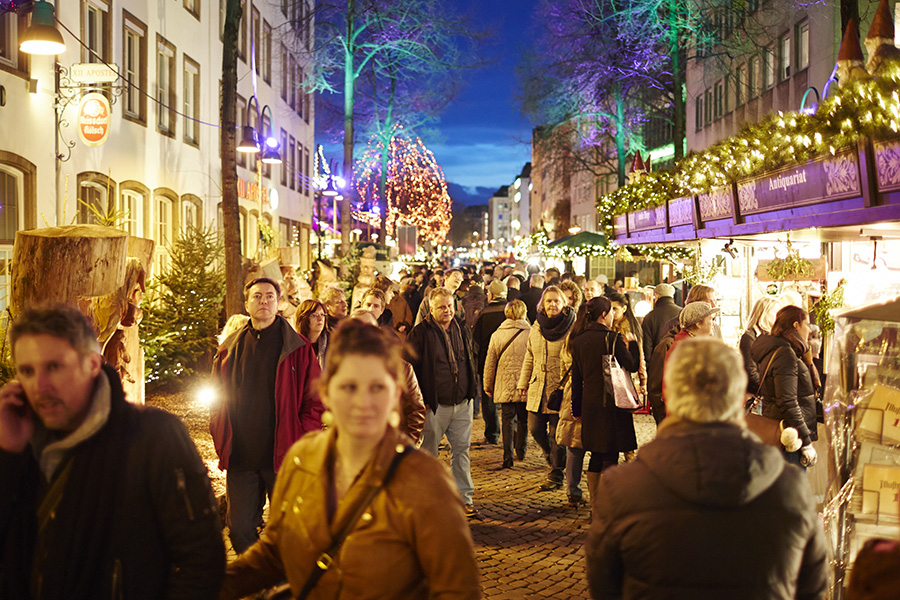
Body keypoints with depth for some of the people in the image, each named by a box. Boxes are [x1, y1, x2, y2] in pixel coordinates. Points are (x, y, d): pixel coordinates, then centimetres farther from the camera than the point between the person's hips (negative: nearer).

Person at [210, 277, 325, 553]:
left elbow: (314, 401, -1)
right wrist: (222, 444, 3)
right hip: (240, 458, 3)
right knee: (239, 528, 5)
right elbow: (217, 401, 15)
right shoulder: (230, 349, 9)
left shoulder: (298, 348, 0)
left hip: (284, 458, -3)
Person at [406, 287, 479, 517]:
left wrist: (470, 391, 15)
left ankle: (464, 498, 15)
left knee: (461, 449, 8)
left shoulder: (461, 329, 9)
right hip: (434, 405, -4)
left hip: (462, 403, 5)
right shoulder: (421, 333, -8)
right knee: (428, 453, 4)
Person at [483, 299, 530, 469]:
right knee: (523, 419, 15)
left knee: (508, 420, 4)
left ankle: (508, 456, -4)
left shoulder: (497, 335, -1)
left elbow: (490, 363, 5)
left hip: (505, 386, 0)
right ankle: (520, 452, 28)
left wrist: (488, 385, 15)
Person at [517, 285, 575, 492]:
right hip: (538, 389, 5)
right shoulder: (536, 327, 9)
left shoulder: (571, 328, -8)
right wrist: (523, 383, 18)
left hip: (560, 389, -5)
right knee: (535, 429, 9)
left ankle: (555, 476, 15)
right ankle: (552, 458, 37)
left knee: (556, 434, 1)